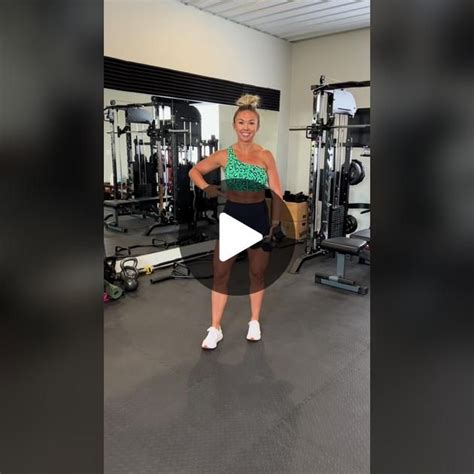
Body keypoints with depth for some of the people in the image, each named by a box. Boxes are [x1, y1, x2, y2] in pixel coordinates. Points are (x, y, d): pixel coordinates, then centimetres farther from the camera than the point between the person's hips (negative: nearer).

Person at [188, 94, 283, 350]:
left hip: (259, 217, 0)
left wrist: (276, 221, -12)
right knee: (221, 273, 2)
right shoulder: (224, 155, -2)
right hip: (231, 216, 0)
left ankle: (254, 322, 32)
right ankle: (215, 329, 16)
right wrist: (206, 187, -12)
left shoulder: (265, 156, -3)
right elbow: (194, 171, 7)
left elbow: (276, 193, -2)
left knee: (257, 273, 12)